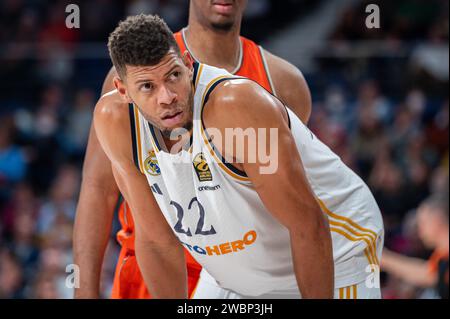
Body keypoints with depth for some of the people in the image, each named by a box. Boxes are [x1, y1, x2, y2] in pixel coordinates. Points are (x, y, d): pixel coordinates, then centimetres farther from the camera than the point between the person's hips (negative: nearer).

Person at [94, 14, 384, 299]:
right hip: (238, 277, 5)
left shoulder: (234, 104, -35)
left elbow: (309, 225, -29)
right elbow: (156, 239, -6)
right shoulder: (115, 120, -17)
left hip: (332, 261, -5)